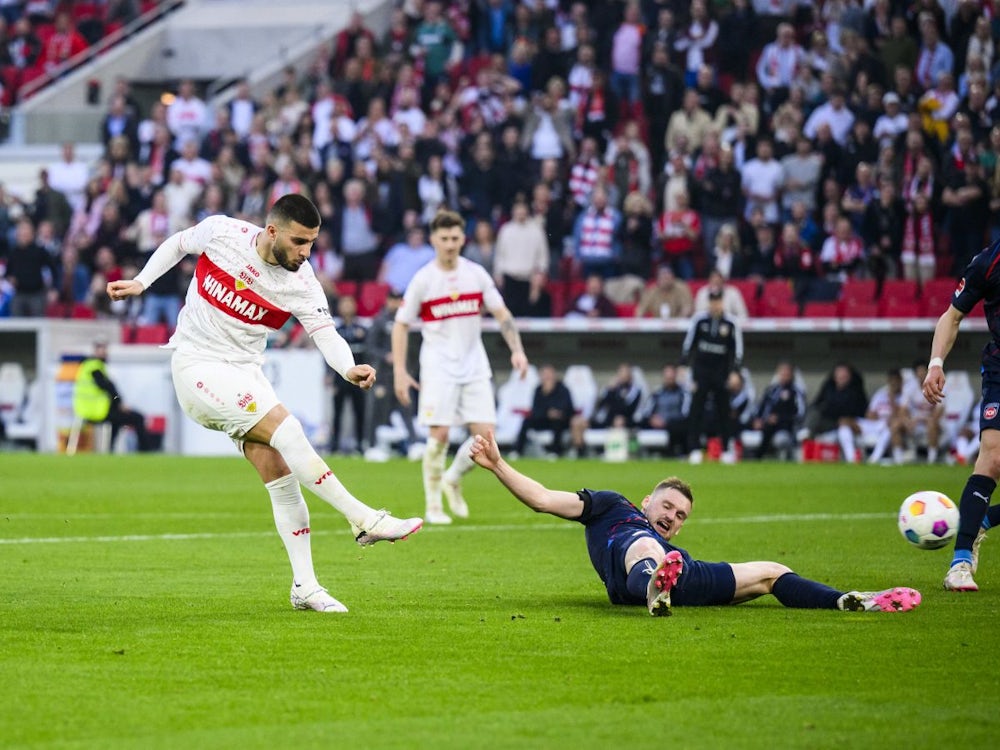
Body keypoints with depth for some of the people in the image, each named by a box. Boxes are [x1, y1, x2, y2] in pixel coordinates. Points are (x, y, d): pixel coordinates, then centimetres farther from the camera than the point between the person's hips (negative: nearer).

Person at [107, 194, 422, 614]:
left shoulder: (301, 283, -9)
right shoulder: (221, 232, -12)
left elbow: (326, 334, -20)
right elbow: (177, 244, 9)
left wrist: (348, 368, -39)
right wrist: (141, 283, 4)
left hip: (245, 373, 4)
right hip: (197, 365, -4)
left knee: (282, 476, -4)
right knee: (286, 430, -22)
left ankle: (305, 587, 3)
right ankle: (365, 520, -21)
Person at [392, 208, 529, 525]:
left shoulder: (476, 274, 3)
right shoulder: (423, 280, -5)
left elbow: (502, 314, 8)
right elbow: (401, 325, 1)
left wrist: (517, 350, -6)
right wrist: (399, 372, -6)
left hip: (474, 366, 3)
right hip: (438, 367, -3)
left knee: (485, 434, -5)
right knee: (439, 434, -11)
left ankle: (453, 479, 21)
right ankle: (433, 506, 3)